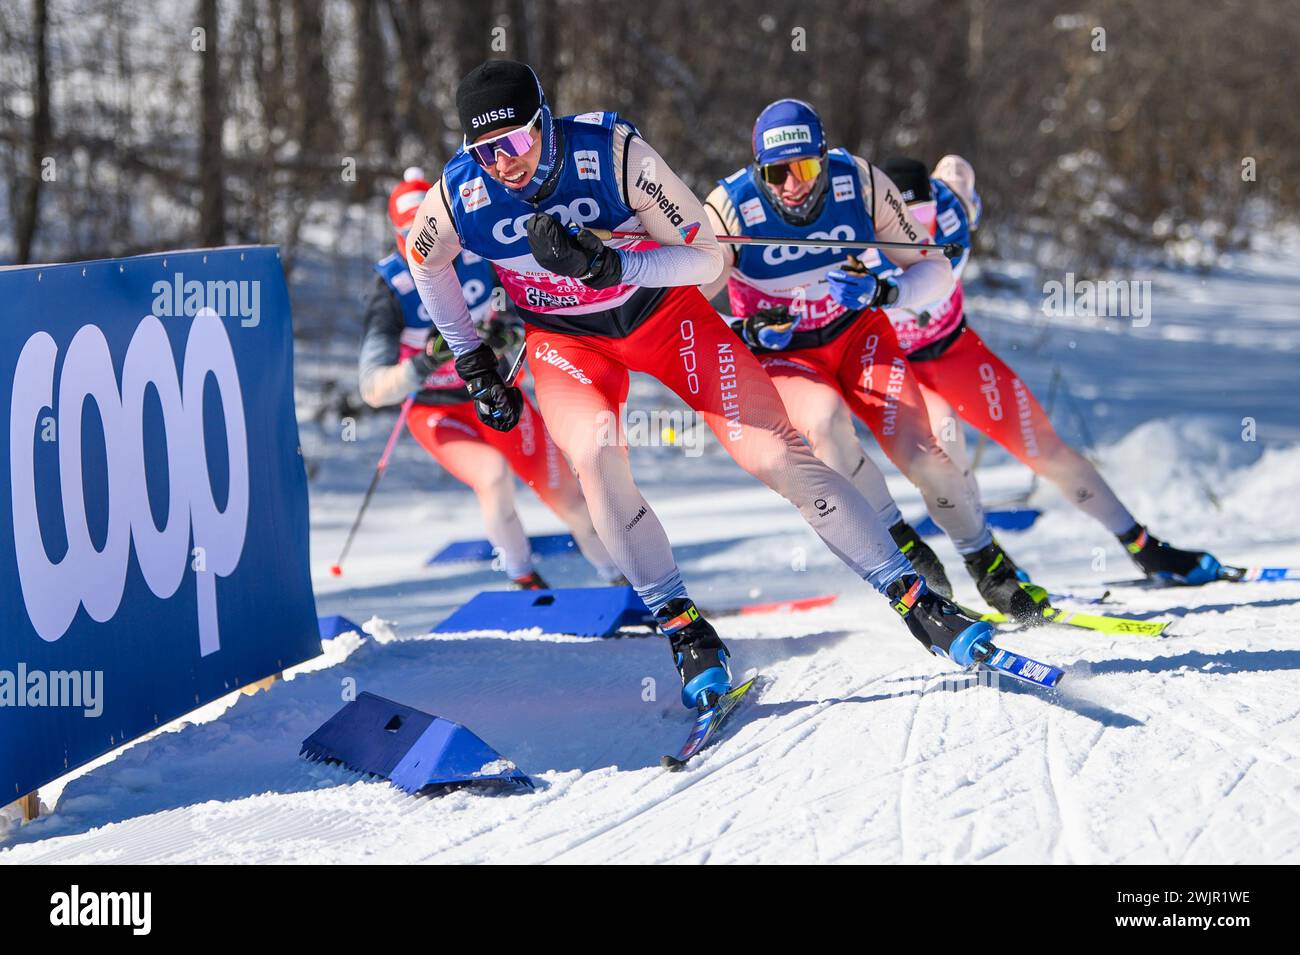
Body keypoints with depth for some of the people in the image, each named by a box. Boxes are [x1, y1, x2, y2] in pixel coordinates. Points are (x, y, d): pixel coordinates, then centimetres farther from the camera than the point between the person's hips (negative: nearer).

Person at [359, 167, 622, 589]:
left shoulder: (481, 257, -16)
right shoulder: (392, 291, -23)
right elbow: (374, 389, -28)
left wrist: (508, 338, -29)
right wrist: (424, 364, -45)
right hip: (437, 412, -3)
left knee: (567, 497, 4)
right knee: (493, 474, -31)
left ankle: (623, 583, 28)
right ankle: (525, 582, -10)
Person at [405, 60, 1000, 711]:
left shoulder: (613, 151, -28)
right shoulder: (458, 195, -20)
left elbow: (707, 258, -22)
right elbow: (424, 260, 5)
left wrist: (608, 265, -38)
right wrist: (472, 363, 6)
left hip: (662, 310, -1)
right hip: (566, 339, 1)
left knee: (770, 449, -13)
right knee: (594, 452, -30)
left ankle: (913, 598, -6)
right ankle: (682, 627, -16)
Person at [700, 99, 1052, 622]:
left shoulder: (861, 183, -17)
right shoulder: (731, 208, -22)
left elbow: (936, 271, -9)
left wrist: (885, 291, -29)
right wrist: (745, 333, -31)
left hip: (857, 333, 1)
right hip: (781, 355, -1)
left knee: (918, 451, -19)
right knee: (825, 419, -34)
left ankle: (989, 567, 5)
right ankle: (895, 539, -11)